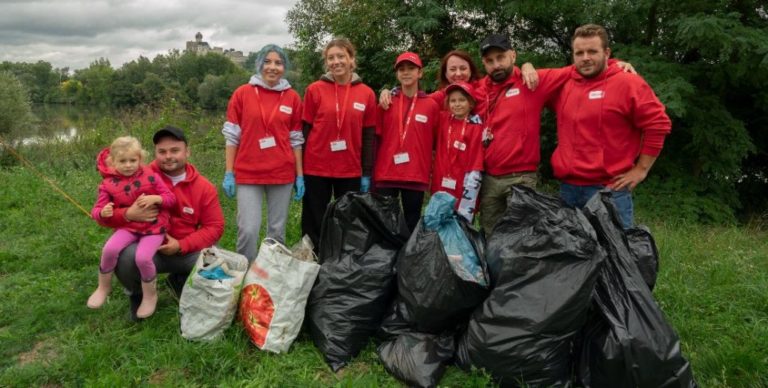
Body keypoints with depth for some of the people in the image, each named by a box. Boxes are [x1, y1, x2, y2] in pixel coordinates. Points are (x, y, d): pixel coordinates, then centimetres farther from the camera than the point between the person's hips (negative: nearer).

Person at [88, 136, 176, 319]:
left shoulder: (149, 176, -5)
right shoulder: (109, 184, -3)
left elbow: (171, 198, -2)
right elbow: (96, 211, 0)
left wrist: (155, 198, -22)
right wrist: (103, 212, -25)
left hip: (153, 226, -2)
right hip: (127, 226, 2)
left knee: (143, 257, -25)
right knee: (109, 249, -25)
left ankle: (150, 295, 2)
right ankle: (104, 287, 5)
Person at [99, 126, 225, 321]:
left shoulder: (204, 187, -2)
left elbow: (214, 227, -3)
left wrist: (181, 245, -16)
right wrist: (128, 215, -27)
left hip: (186, 251, 2)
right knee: (125, 257, -34)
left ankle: (181, 282, 14)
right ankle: (137, 296, 5)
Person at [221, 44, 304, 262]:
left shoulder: (292, 98, 5)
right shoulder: (242, 93, 1)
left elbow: (296, 139, 7)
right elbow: (232, 136, 2)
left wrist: (300, 176, 3)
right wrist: (229, 173, -2)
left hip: (282, 173, 1)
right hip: (248, 173, -1)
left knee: (277, 230, 7)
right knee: (248, 230, -6)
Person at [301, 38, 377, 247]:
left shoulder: (367, 94, 2)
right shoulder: (315, 89, -1)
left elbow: (368, 137, 5)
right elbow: (304, 131, 0)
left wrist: (367, 173, 2)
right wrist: (299, 170, -3)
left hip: (351, 171, 1)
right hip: (316, 169, -1)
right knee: (314, 224, 8)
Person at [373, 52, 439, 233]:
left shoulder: (431, 106, 1)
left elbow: (435, 142, 6)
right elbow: (377, 138, 6)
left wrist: (431, 170, 3)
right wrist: (373, 171, 4)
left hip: (417, 176, 0)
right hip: (386, 174, 1)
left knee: (412, 223, 9)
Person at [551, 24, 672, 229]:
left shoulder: (627, 83, -6)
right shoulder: (564, 84, 10)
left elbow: (658, 124, -8)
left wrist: (641, 169, -8)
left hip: (609, 190, -5)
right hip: (566, 188, 6)